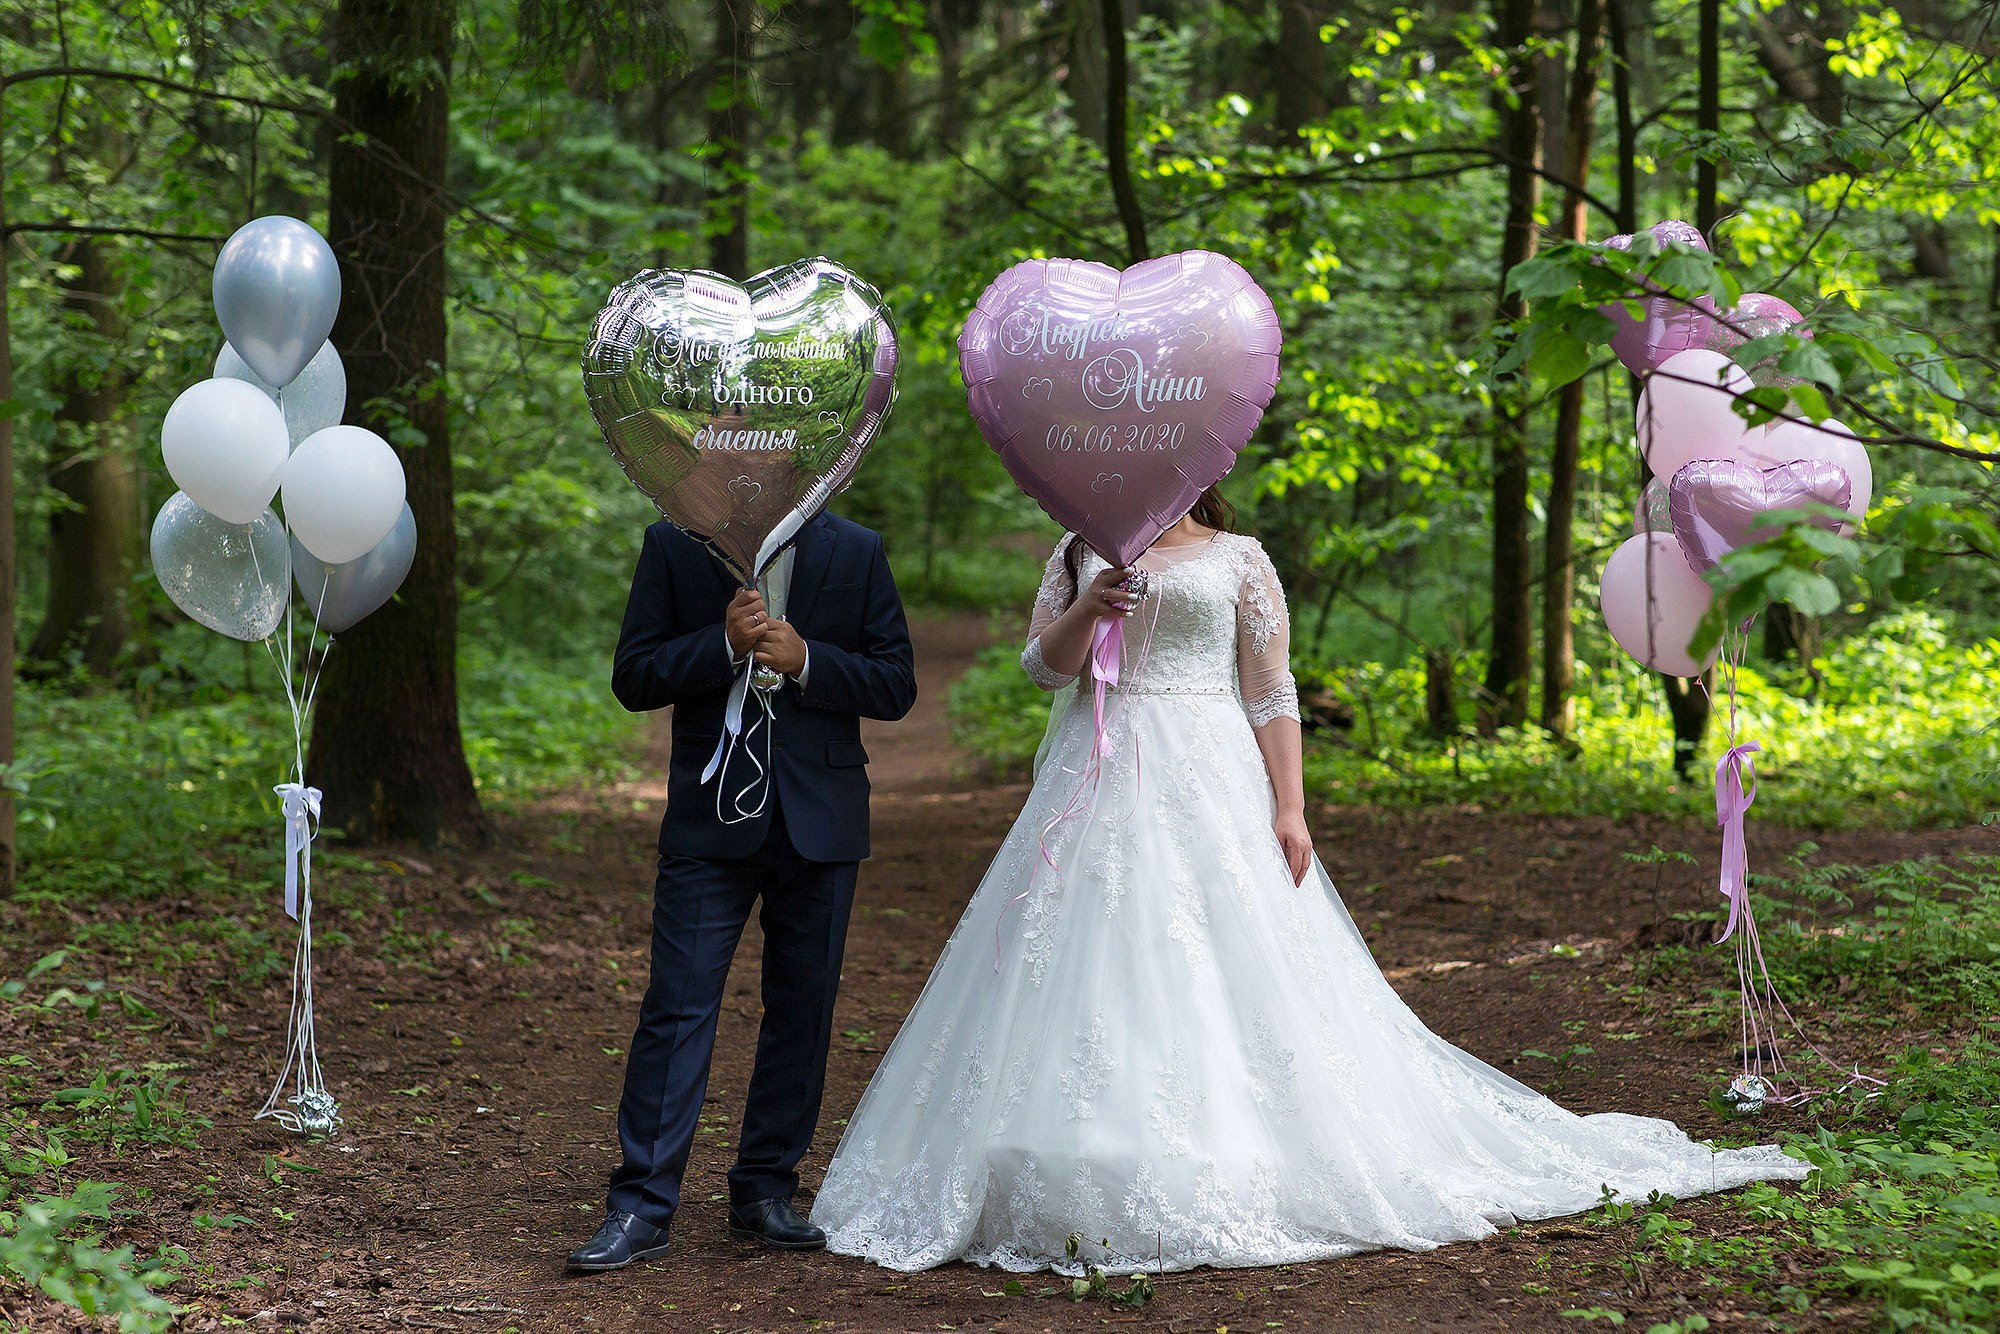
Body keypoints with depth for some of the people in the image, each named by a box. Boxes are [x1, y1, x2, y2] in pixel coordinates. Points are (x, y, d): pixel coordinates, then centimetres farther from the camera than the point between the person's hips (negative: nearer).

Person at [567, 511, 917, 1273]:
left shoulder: (857, 553, 5)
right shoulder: (674, 545, 3)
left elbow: (896, 687, 2)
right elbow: (633, 678, -1)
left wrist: (804, 660, -14)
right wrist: (724, 643, -16)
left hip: (821, 820, 2)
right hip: (711, 818, -2)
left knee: (802, 1010, 8)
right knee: (678, 1005, -7)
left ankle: (765, 1192, 20)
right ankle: (641, 1208, -5)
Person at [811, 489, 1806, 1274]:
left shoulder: (1239, 561, 5)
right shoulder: (1080, 556, 13)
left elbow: (1271, 696, 1)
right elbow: (1042, 665, 7)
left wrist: (1290, 808, -7)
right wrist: (1087, 609, -13)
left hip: (1210, 784, -2)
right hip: (1101, 784, 3)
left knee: (1230, 959, -7)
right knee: (1097, 958, -2)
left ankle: (1229, 1169, -1)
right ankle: (1094, 1166, 3)